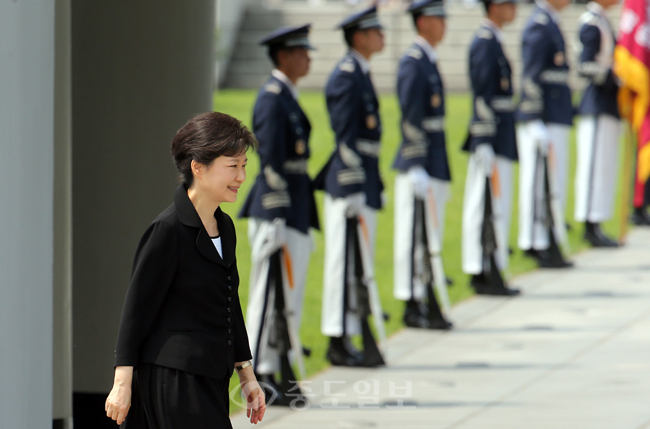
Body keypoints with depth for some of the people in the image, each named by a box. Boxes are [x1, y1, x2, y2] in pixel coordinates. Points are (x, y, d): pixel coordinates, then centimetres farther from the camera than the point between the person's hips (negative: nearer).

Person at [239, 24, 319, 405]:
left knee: (289, 296, 11)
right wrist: (278, 220, -21)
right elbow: (271, 160, -18)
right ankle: (260, 375, -5)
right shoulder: (273, 98, -14)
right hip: (277, 215, -10)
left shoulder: (287, 96, 17)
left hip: (294, 213, 10)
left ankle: (276, 371, 16)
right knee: (271, 294, -7)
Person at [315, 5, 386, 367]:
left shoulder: (360, 74, 15)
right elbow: (346, 137, -19)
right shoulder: (346, 77, -15)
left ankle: (345, 339, 18)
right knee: (345, 263, -5)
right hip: (349, 186, -10)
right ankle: (339, 342, -2)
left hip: (363, 184, 10)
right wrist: (353, 191, -21)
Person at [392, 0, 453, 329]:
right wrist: (417, 169, -22)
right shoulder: (413, 63, -14)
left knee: (430, 238, 12)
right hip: (419, 167, -10)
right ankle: (414, 307, -1)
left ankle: (426, 303, 16)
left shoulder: (428, 61, 16)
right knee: (415, 237, -5)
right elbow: (411, 118, -19)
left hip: (433, 168, 10)